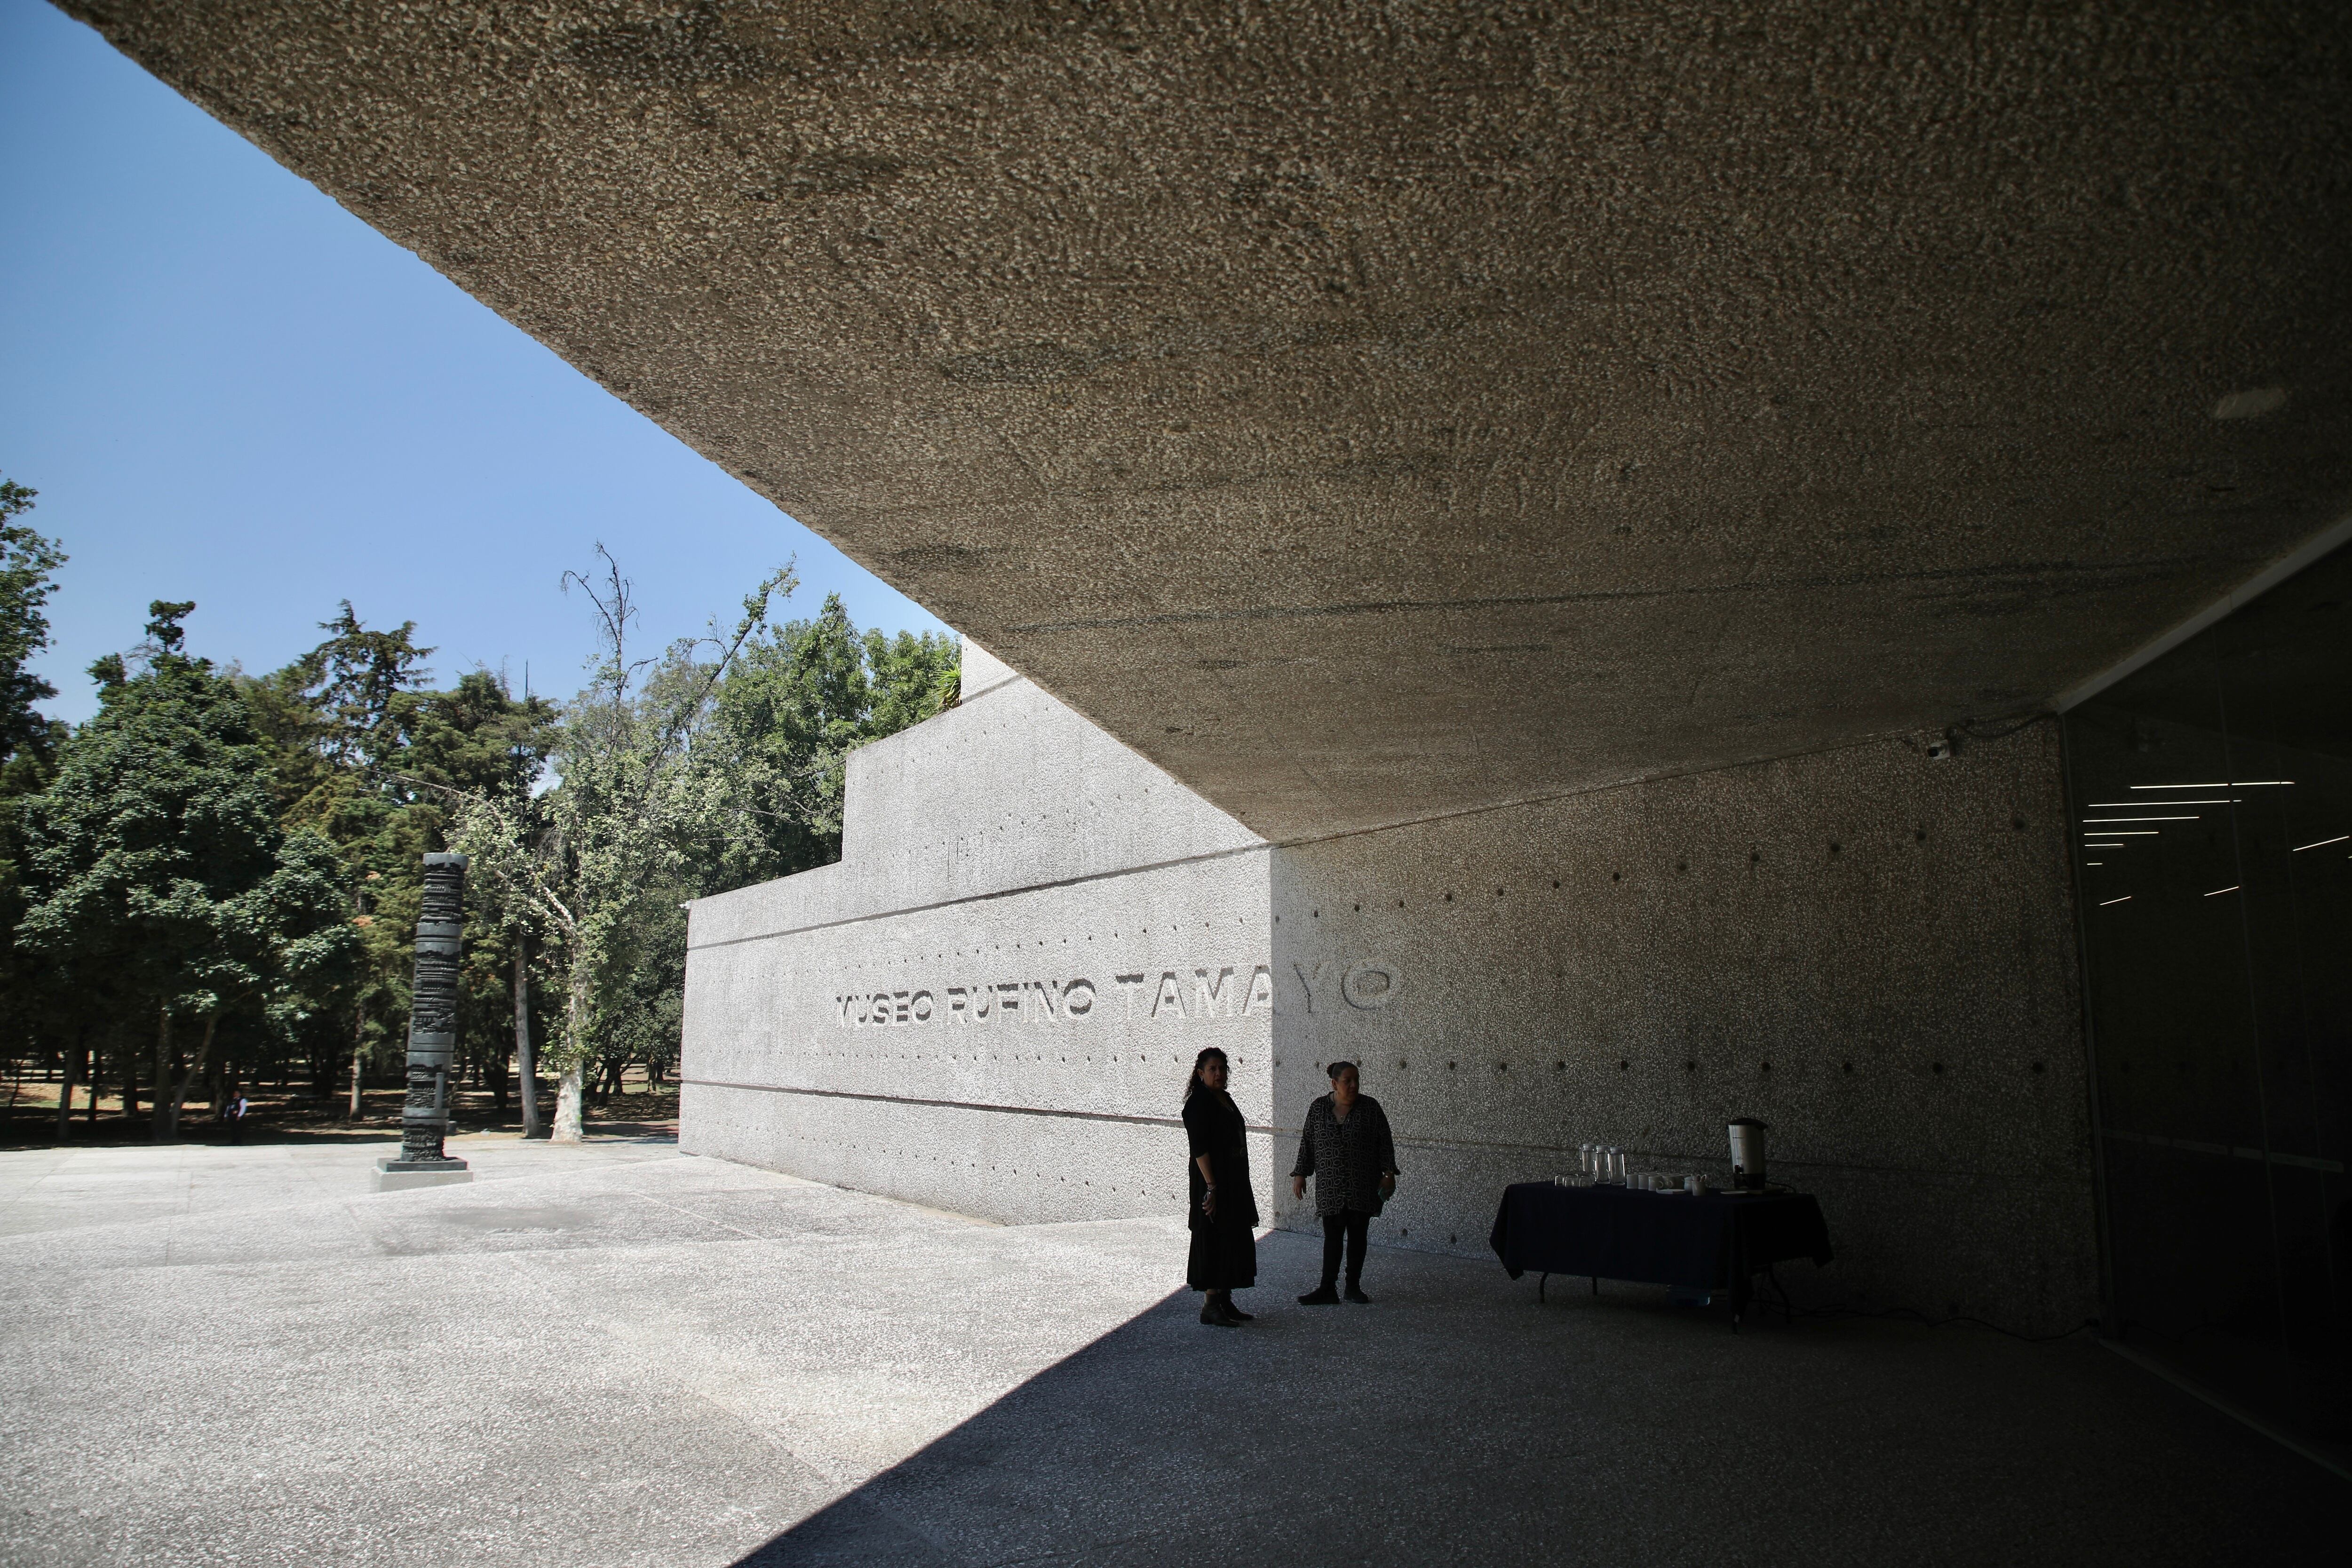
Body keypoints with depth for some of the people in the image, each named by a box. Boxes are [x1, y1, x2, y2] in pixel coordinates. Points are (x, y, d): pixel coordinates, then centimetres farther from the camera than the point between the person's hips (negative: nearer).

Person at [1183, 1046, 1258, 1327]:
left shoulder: (1225, 1099, 14)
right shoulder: (1199, 1103, -13)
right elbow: (1200, 1148, -19)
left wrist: (1241, 1186, 19)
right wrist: (1211, 1186, -24)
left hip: (1235, 1184, 9)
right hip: (1214, 1184, -9)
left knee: (1236, 1241, 13)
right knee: (1215, 1242, -5)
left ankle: (1226, 1303, 22)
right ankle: (1211, 1306, 2)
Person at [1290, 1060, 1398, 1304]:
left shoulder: (1370, 1107, 0)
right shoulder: (1318, 1108, 3)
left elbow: (1385, 1143, 2)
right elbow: (1307, 1144, 8)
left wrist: (1389, 1173, -3)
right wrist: (1300, 1174, 6)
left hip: (1363, 1187, 0)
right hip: (1331, 1188, 0)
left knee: (1358, 1236, 6)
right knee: (1332, 1237, 0)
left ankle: (1354, 1286, 17)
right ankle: (1328, 1289, 2)